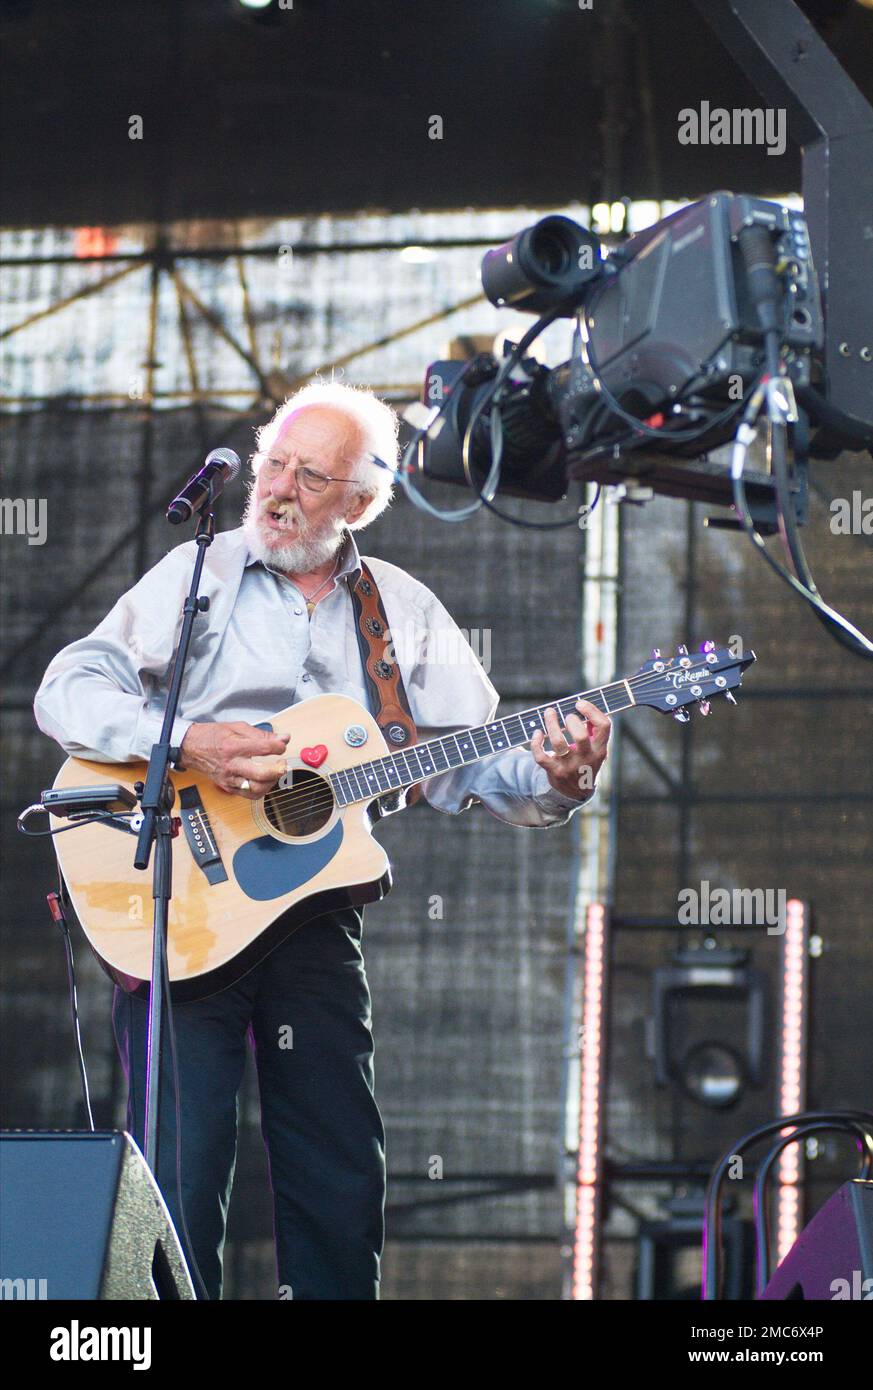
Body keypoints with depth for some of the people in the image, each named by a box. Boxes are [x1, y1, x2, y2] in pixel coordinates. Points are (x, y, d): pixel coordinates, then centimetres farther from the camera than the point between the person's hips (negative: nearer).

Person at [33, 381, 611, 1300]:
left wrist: (556, 780, -14)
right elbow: (67, 692, -3)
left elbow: (474, 765, 7)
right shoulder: (197, 575, 5)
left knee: (343, 1186, 4)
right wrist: (183, 742, -19)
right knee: (178, 1180, -10)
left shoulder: (405, 612, 12)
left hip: (318, 919, 3)